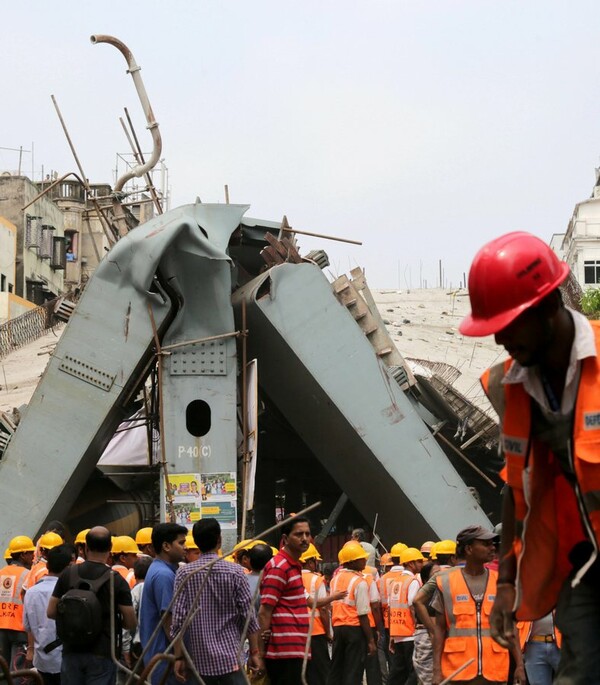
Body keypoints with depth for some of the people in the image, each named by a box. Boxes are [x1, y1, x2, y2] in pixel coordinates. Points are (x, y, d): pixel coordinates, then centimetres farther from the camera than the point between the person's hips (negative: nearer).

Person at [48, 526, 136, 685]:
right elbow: (130, 623, -8)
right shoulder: (116, 581, -10)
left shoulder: (68, 574, -1)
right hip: (102, 653, -3)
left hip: (72, 650, 3)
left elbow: (51, 612, 3)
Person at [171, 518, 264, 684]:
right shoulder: (235, 572, -4)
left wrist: (178, 657, 2)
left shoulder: (184, 573, -2)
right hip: (230, 657, -2)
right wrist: (255, 653, 4)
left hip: (200, 660, 2)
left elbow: (178, 619, -4)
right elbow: (248, 616, -3)